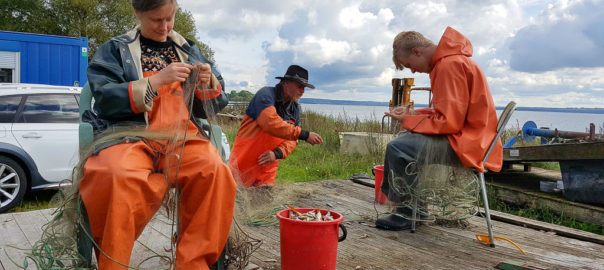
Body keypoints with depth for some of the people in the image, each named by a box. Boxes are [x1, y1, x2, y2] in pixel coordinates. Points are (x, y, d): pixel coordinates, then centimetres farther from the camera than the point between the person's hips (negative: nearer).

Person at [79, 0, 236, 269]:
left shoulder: (188, 50, 22)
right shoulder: (114, 49, 13)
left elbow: (214, 103, 23)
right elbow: (105, 98, -2)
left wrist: (208, 82, -1)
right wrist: (158, 79, -11)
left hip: (182, 137, 3)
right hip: (130, 136, -2)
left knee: (217, 171, -30)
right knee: (121, 177, -37)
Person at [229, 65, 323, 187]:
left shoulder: (295, 108, 8)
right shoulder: (266, 94, -13)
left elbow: (291, 140, 3)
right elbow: (271, 123, -30)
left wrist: (277, 153, -18)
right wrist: (304, 135, -28)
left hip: (268, 167, 6)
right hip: (244, 164, -6)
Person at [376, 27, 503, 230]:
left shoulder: (450, 65, -18)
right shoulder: (445, 62, 15)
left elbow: (449, 121, -22)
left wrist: (408, 120, -11)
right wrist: (413, 114, 6)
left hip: (464, 143, -11)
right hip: (461, 135, 11)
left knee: (398, 147, -23)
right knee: (404, 138, 20)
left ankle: (408, 213, -6)